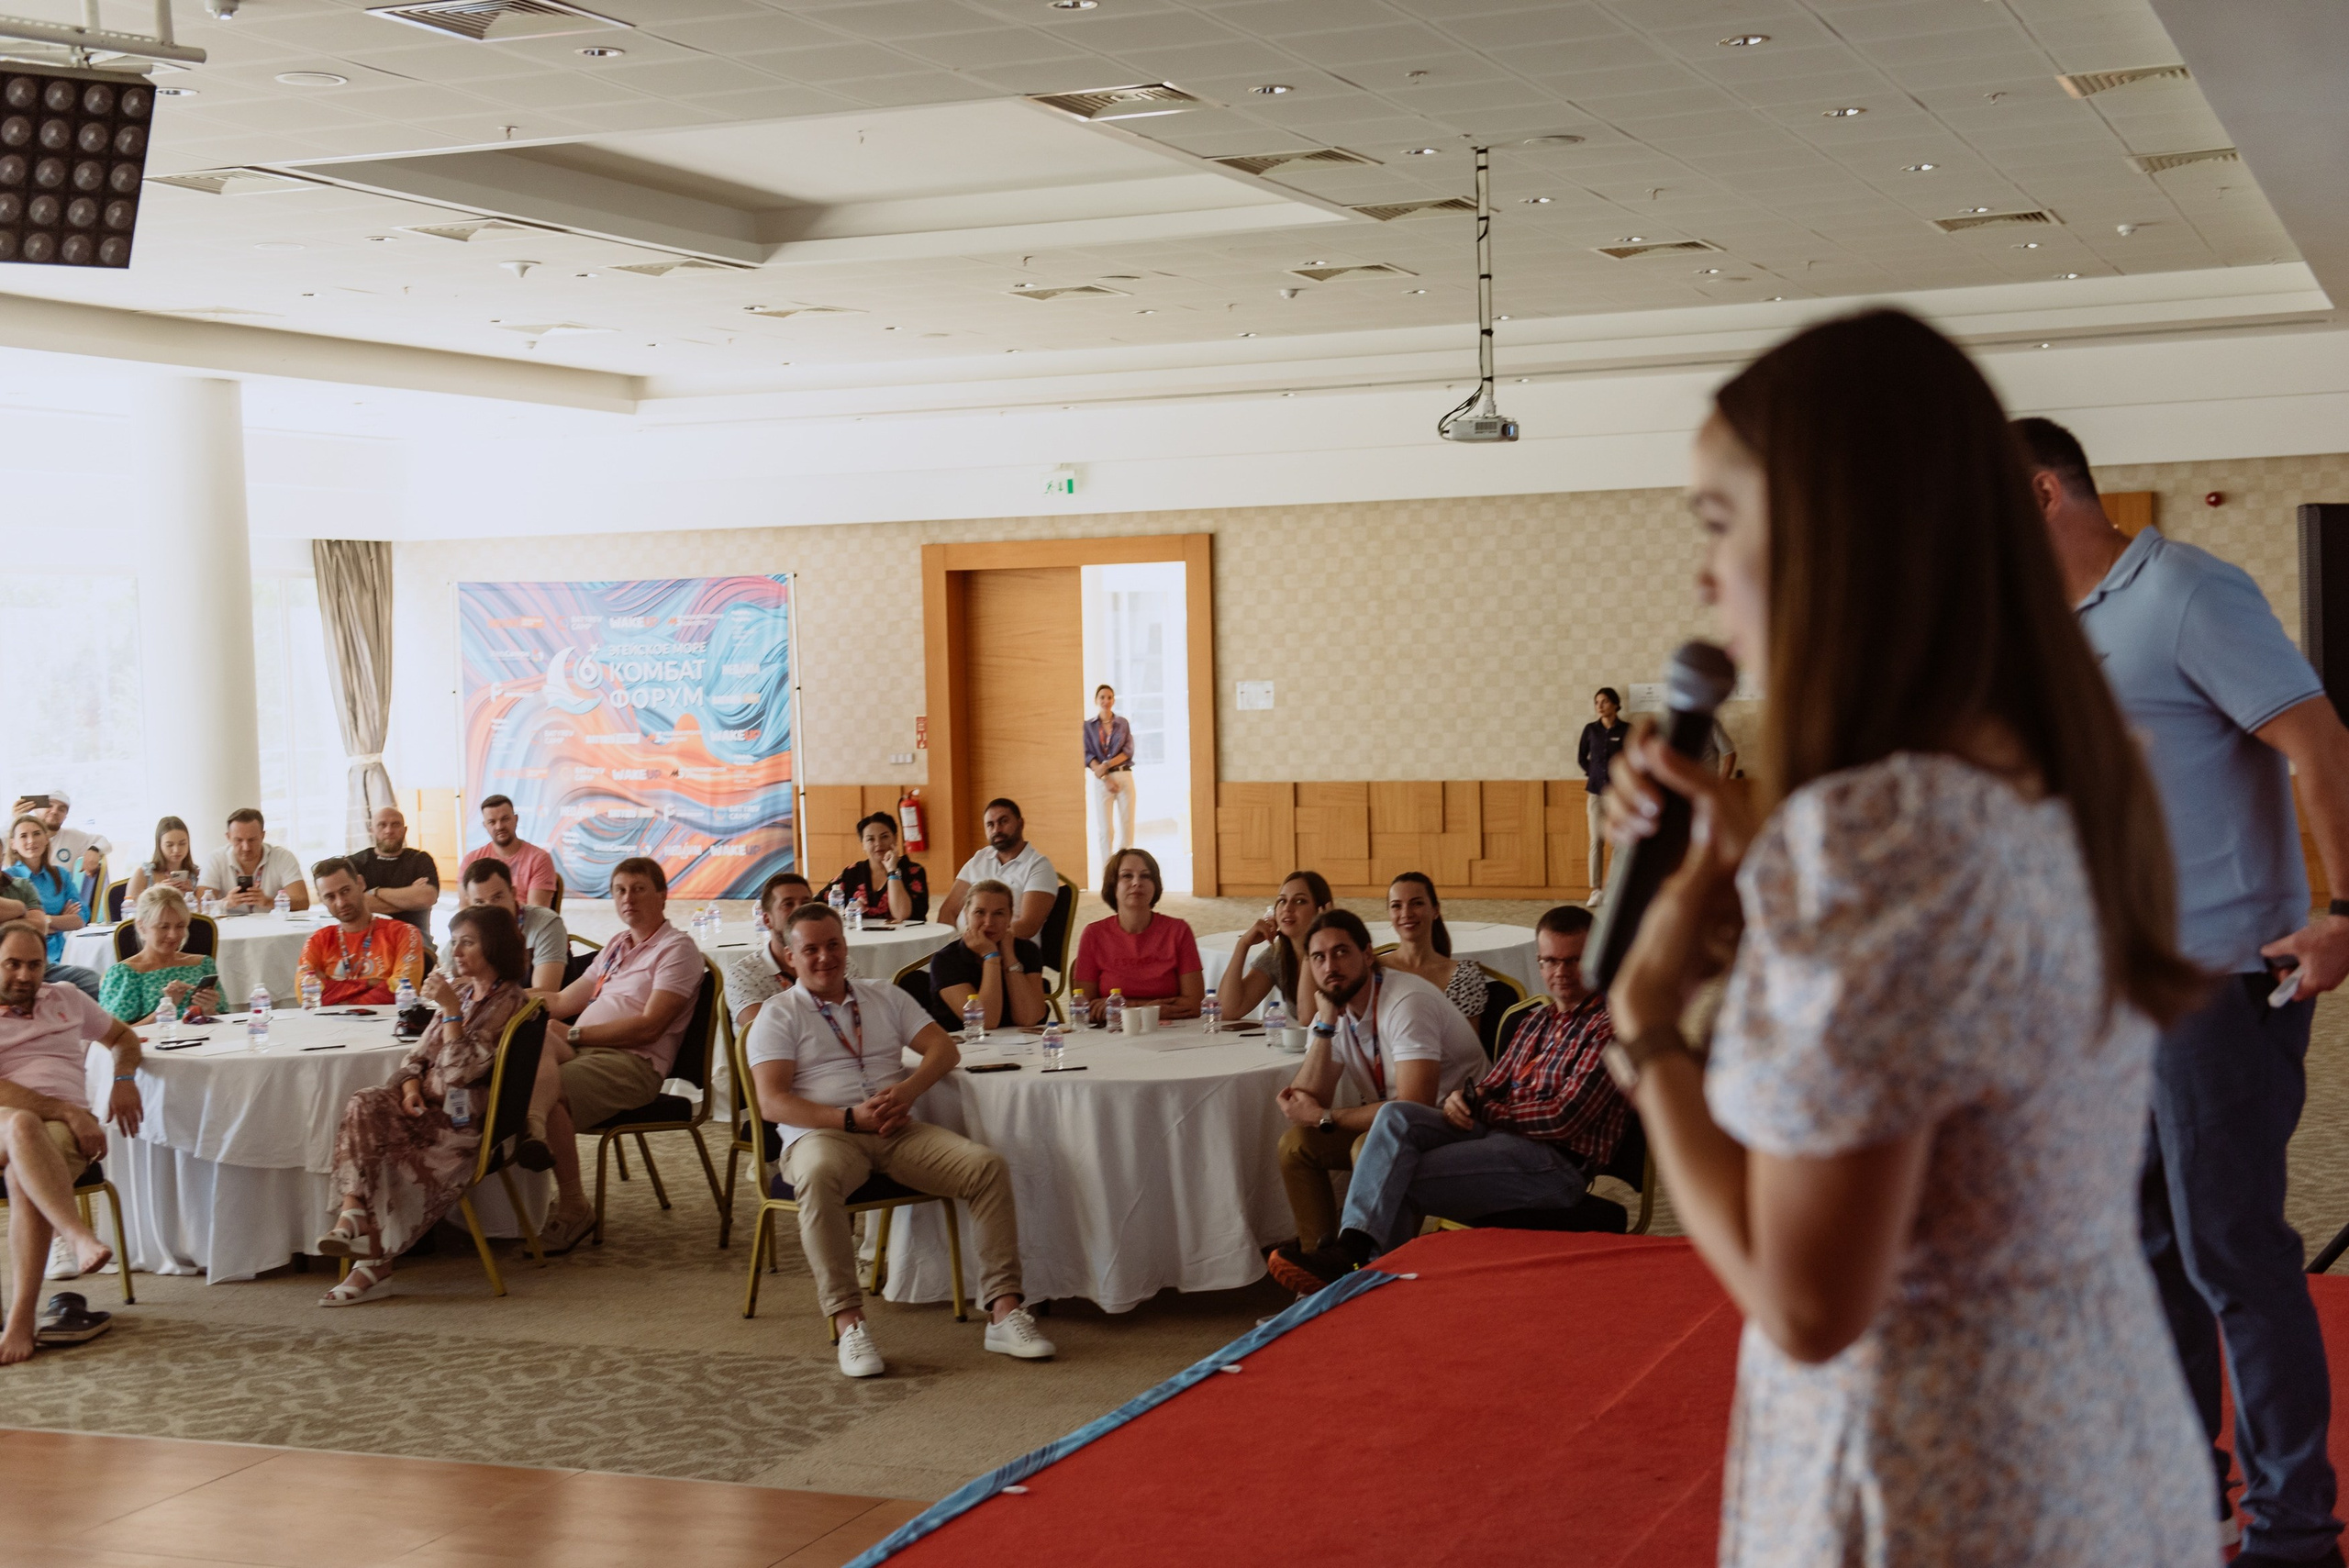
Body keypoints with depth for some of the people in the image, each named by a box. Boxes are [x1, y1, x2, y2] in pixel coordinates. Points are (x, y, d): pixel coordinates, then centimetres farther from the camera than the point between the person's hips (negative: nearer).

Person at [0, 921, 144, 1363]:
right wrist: (66, 1111, -15)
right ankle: (81, 1238, -59)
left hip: (65, 1128, 2)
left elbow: (122, 1035, 38)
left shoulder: (66, 1000, 24)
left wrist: (124, 1079, 15)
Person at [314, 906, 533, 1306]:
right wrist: (411, 1086, -4)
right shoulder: (460, 990, 17)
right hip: (431, 1105, 7)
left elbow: (461, 1071, -16)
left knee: (389, 1163, -27)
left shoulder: (510, 1003, -9)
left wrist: (451, 1010, -19)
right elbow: (420, 1053, 18)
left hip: (467, 1119, -7)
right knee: (363, 1105, -23)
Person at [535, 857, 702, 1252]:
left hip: (635, 1061, -6)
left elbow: (648, 1026, -10)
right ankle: (534, 1128, -55)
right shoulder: (616, 947, 30)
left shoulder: (677, 949, 2)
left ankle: (573, 1210, -22)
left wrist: (576, 1034, -12)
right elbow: (563, 1001, 30)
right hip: (582, 1052, 7)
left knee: (553, 1094, -33)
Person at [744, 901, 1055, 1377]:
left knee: (987, 1165, -21)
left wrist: (908, 1090, -10)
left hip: (897, 1132, 4)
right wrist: (851, 1118, -15)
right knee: (819, 1177, -41)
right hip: (822, 1134, -4)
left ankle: (1004, 1309, -23)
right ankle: (848, 1321, -39)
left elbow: (944, 1047, 12)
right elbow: (771, 1102, -3)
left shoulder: (886, 998, 23)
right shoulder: (778, 1016, 10)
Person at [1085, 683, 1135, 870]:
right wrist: (1105, 778, -13)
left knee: (1127, 825, -2)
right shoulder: (1088, 726, 6)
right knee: (1106, 829, -4)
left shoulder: (1123, 724, 10)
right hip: (1101, 780, -1)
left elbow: (1128, 751, 1)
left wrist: (1107, 765, -13)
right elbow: (1088, 756, -1)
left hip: (1124, 776, 1)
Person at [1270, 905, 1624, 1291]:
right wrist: (1462, 1099, -4)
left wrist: (1483, 1112, -4)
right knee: (1396, 1115, -19)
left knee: (1396, 1183, -19)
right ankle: (1352, 1250, -33)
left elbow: (1563, 1119, -15)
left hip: (1556, 1162, -8)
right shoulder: (1540, 1019, 22)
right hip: (1500, 1134, 8)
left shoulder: (1609, 1026, -8)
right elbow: (1492, 1085, 21)